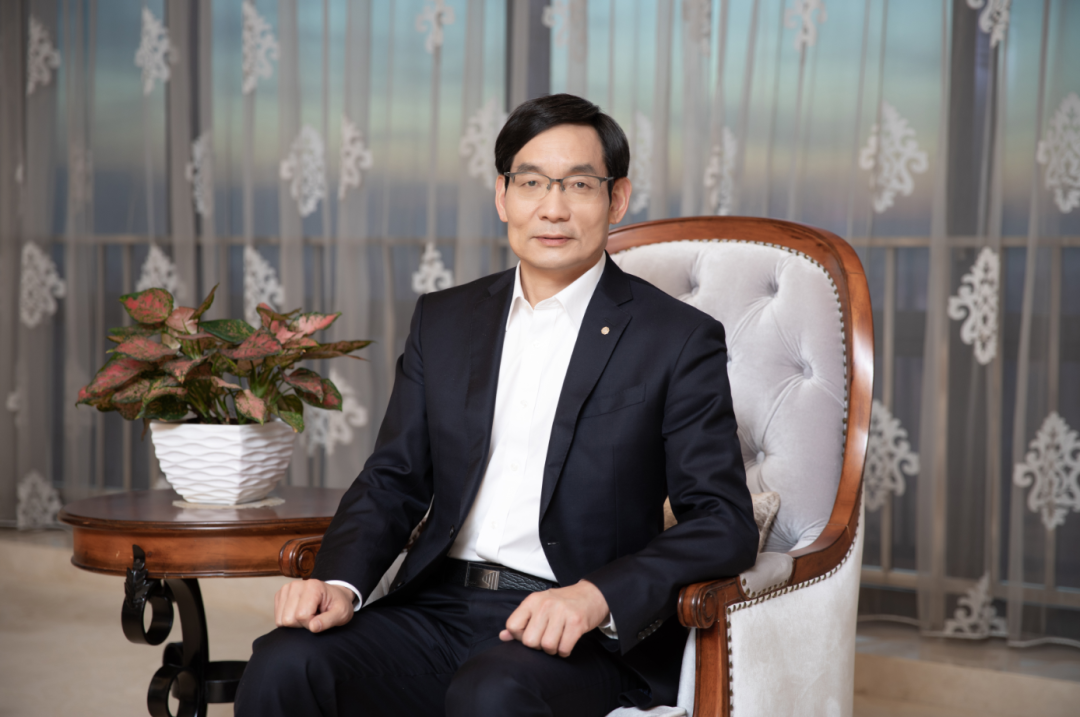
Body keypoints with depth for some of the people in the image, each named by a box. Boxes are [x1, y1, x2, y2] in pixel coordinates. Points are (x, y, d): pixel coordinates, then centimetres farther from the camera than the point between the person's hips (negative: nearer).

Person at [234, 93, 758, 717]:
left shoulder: (680, 341, 1)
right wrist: (341, 583, -6)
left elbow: (726, 524, -5)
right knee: (284, 664, -23)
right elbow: (393, 482, 15)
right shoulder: (444, 320, 16)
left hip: (587, 640, -3)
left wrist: (595, 596, -21)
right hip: (440, 609, 4)